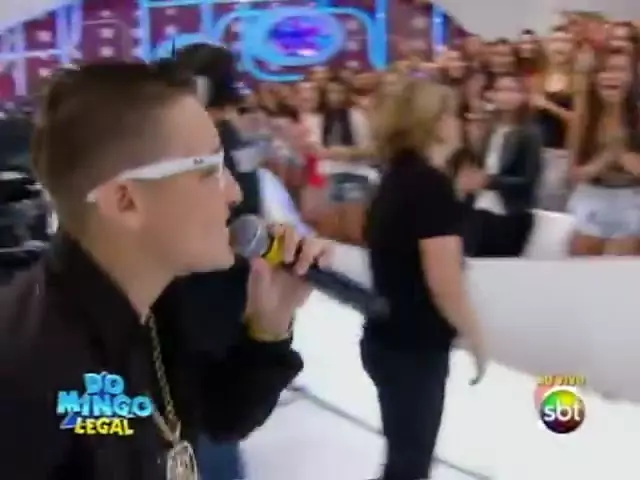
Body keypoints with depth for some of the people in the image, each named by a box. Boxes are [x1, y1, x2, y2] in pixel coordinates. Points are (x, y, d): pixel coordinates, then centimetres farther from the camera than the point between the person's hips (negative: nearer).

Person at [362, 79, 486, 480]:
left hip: (387, 338, 8)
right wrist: (476, 339, -9)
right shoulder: (432, 183, -18)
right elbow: (444, 283, -22)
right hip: (415, 347, -8)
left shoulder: (395, 179, 8)